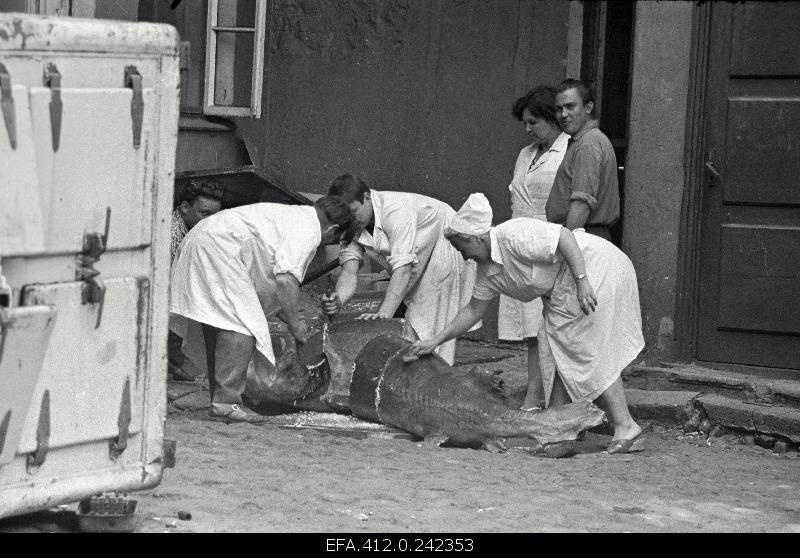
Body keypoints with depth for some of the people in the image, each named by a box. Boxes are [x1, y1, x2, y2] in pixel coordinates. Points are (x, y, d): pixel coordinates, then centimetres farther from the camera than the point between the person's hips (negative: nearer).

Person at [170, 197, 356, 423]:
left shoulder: (294, 216, 26)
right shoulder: (309, 229, -5)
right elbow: (286, 279, -15)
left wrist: (285, 317, 30)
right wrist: (294, 323, -3)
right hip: (218, 245, -11)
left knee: (218, 325, 13)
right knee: (243, 326, -13)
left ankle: (219, 400, 16)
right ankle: (226, 402, -19)